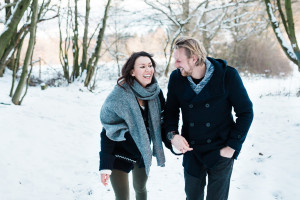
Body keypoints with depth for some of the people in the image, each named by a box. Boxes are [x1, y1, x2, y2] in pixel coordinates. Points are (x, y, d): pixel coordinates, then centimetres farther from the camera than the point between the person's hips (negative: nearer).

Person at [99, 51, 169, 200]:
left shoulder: (156, 92, -8)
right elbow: (108, 132, -19)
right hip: (119, 154, -5)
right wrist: (105, 166, -20)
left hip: (143, 153, 5)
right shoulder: (118, 96, -24)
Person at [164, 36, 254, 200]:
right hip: (191, 150, 3)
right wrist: (172, 134, -14)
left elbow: (245, 112, -8)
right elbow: (171, 111, 6)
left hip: (221, 151, -3)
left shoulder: (227, 75, -15)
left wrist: (232, 146, -10)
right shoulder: (176, 78, -6)